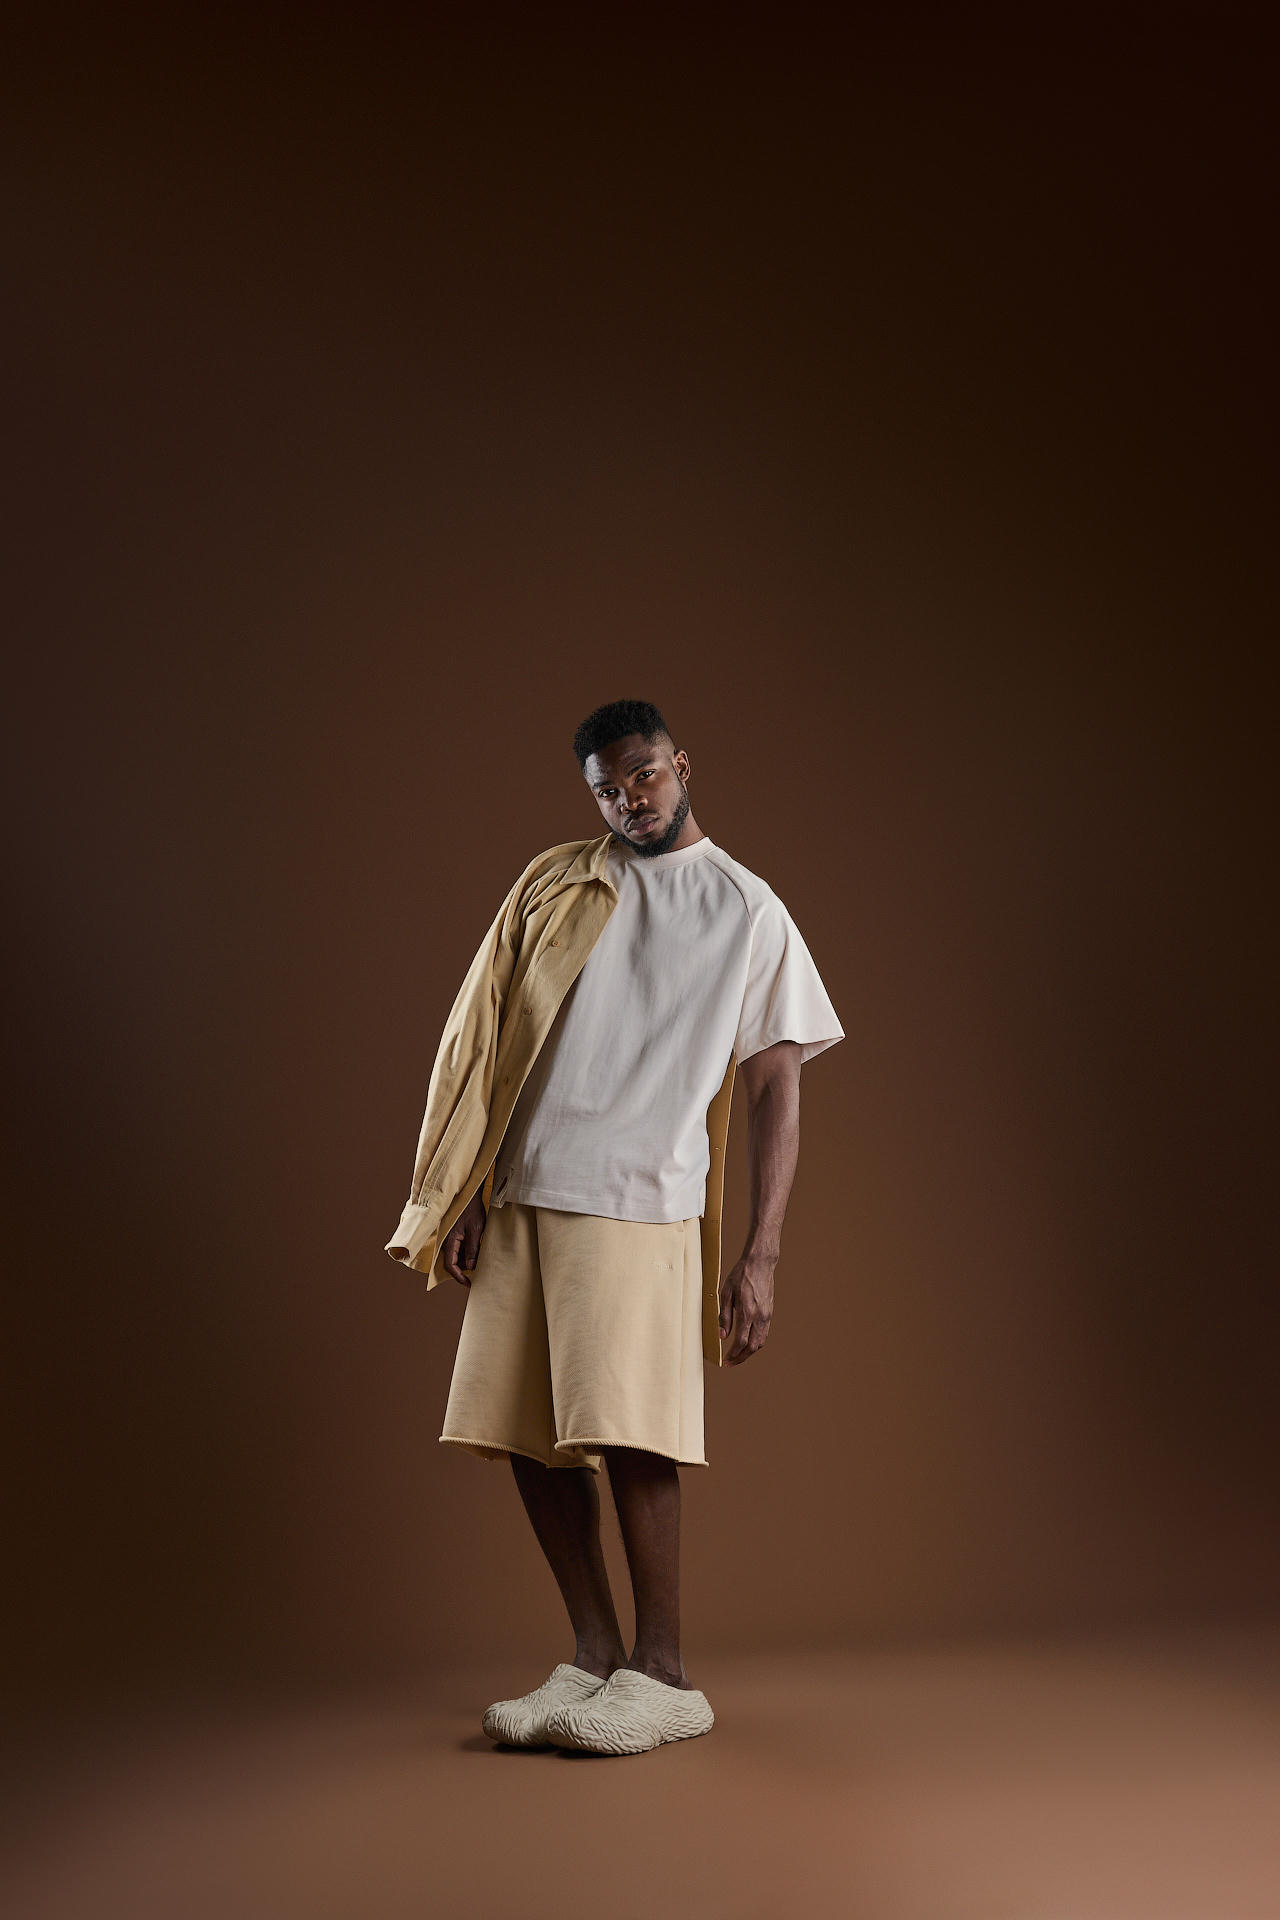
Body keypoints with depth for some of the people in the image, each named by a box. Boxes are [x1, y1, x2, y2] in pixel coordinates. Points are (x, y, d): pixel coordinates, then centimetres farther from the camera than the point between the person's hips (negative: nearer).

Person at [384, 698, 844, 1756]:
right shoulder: (556, 885, 13)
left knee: (629, 1433, -11)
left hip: (643, 1202, -4)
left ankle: (663, 1672, 4)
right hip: (523, 1195, 4)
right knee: (531, 1437, 5)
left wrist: (762, 1254, -6)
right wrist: (467, 1194, 8)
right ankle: (594, 1655, 18)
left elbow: (777, 1089, 2)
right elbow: (489, 1042, 14)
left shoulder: (749, 910, 5)